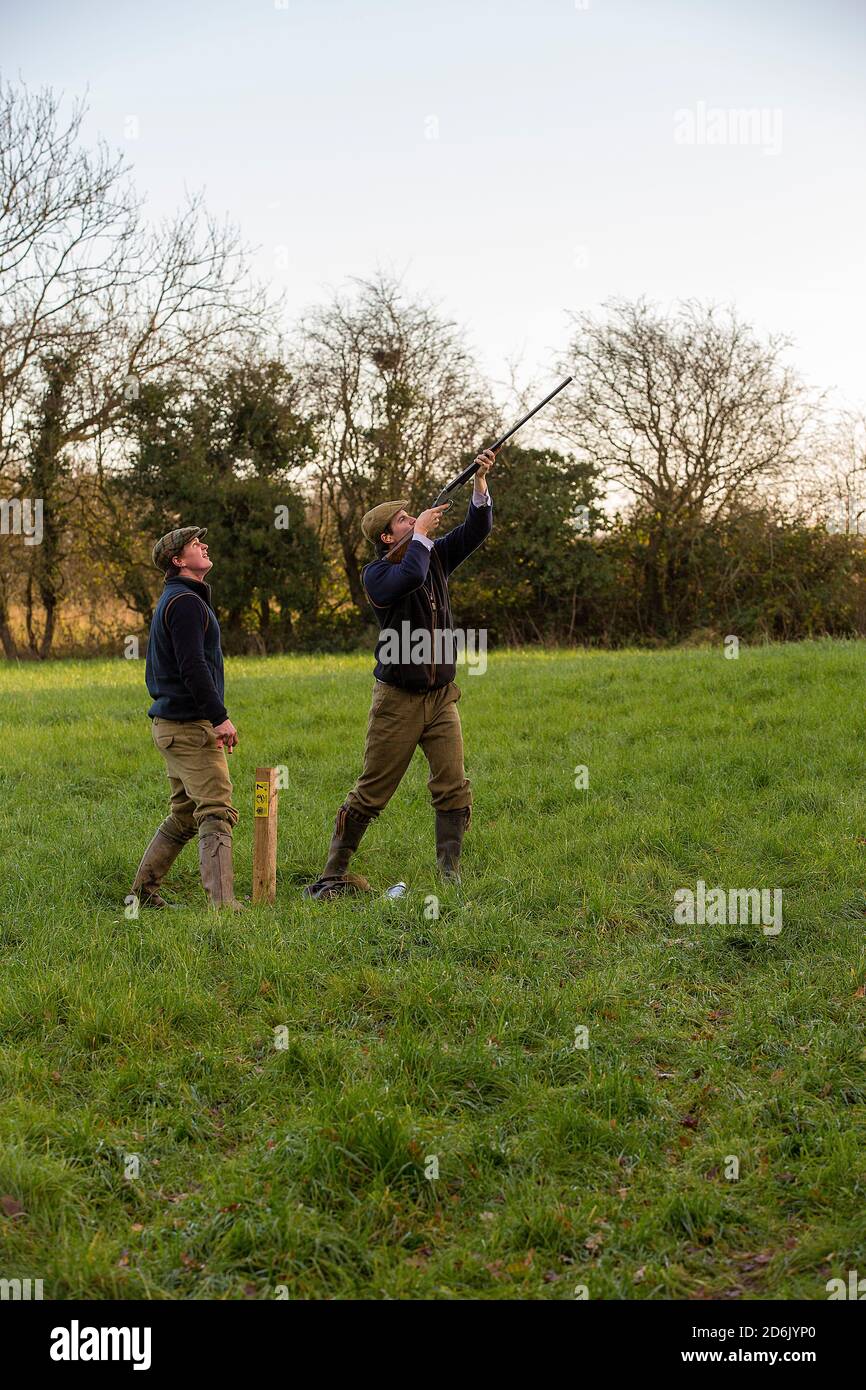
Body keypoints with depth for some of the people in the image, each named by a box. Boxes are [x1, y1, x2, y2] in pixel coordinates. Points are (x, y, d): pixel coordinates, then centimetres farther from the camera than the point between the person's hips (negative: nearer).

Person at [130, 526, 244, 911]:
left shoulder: (173, 600, 21)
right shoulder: (185, 601, -12)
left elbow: (154, 672, 26)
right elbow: (192, 666, -21)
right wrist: (219, 717, -21)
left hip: (173, 725, 10)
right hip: (190, 726, -10)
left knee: (184, 815, 16)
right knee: (216, 811, -12)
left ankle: (143, 890, 21)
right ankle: (222, 902, -17)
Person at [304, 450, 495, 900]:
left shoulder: (434, 555, 8)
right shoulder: (376, 574, -10)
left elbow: (476, 530, 3)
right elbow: (410, 578, -31)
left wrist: (481, 483, -11)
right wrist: (421, 533, -19)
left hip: (441, 698, 5)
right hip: (397, 701, -5)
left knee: (454, 790, -4)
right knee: (370, 793, 1)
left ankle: (450, 875, 4)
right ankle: (332, 875, 12)